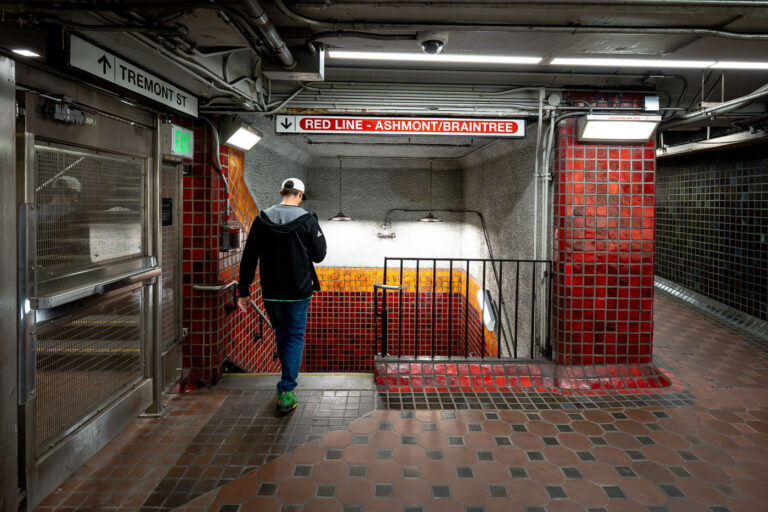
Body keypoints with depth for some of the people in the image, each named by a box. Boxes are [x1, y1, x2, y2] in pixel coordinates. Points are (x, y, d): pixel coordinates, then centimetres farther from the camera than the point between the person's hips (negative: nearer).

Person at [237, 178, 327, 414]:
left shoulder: (262, 220, 0)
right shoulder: (307, 220, -10)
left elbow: (249, 258, 0)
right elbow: (319, 255, -4)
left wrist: (244, 290, 5)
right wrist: (320, 235, 15)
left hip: (271, 293, 3)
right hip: (298, 292, -3)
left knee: (281, 334, 22)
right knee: (295, 337, 6)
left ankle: (288, 380, 38)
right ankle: (286, 393, -1)